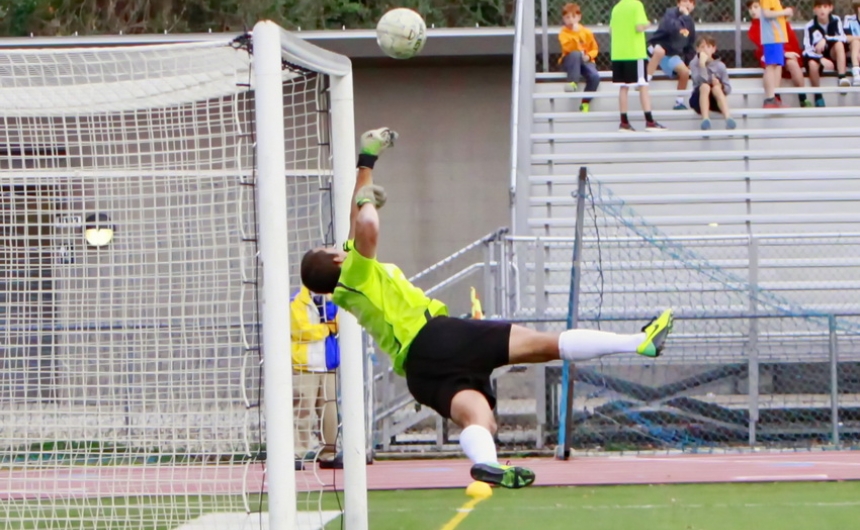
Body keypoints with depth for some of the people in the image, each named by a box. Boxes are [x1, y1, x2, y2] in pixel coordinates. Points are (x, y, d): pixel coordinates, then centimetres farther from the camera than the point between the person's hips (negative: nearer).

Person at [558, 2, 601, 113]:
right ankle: (573, 82, -35)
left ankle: (585, 103, -13)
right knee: (575, 54, -39)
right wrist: (575, 35, -28)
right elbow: (568, 48, -20)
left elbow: (594, 49, 9)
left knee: (595, 76, -28)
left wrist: (588, 56, -11)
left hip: (585, 61, 2)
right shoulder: (564, 33, -3)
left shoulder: (587, 32, 4)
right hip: (570, 61, -2)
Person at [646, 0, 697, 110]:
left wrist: (689, 62, 8)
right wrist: (684, 16, -29)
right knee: (659, 51, -41)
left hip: (672, 55, 6)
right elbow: (673, 28, -37)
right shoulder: (671, 13, -15)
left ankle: (679, 102, 7)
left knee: (685, 72, -12)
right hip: (657, 47, -6)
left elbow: (689, 45, 13)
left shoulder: (690, 23, 5)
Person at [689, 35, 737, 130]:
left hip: (715, 100, 1)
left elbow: (728, 89, 4)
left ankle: (728, 118, -49)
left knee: (716, 88, -32)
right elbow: (701, 81, -18)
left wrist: (720, 86, -18)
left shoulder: (720, 66, 2)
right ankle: (705, 119, -50)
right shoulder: (694, 63, -1)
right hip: (699, 99, -1)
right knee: (705, 86, -33)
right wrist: (702, 63, -25)